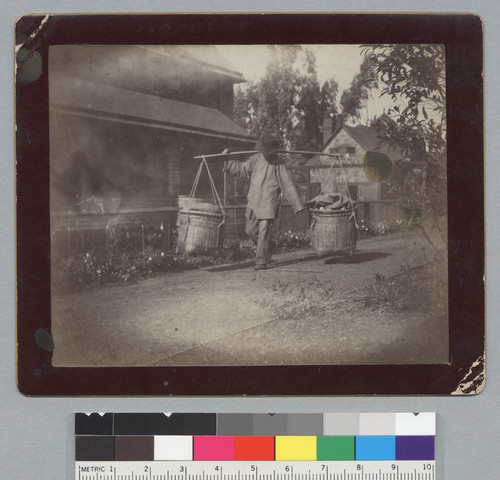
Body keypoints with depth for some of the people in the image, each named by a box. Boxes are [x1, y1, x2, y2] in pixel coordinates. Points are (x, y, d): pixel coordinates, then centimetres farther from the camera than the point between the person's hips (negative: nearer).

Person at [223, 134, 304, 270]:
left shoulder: (278, 162, -5)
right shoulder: (255, 159, 7)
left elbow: (287, 184, -7)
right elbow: (240, 168, 23)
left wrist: (297, 205, -9)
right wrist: (227, 160, 17)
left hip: (268, 202, -5)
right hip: (253, 201, 5)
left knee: (264, 232, -9)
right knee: (250, 230, 10)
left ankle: (261, 261, -4)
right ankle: (265, 251, 32)